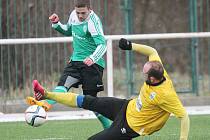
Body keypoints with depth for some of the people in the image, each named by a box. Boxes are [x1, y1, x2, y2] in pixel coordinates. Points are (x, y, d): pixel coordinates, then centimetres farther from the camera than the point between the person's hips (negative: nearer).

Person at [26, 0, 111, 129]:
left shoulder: (93, 21, -18)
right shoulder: (74, 16, 4)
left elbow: (102, 44, -26)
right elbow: (68, 31, 25)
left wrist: (93, 58, -43)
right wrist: (57, 24, 6)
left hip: (92, 64, -6)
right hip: (76, 60, 6)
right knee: (63, 84, -20)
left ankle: (109, 127, 12)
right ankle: (46, 104, -44)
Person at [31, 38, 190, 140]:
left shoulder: (166, 95, -36)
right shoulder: (159, 71, -15)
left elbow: (184, 116, -33)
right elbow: (152, 51, 4)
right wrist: (131, 46, 4)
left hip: (130, 127, -8)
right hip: (127, 107, 8)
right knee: (87, 101, 8)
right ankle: (46, 95, 16)